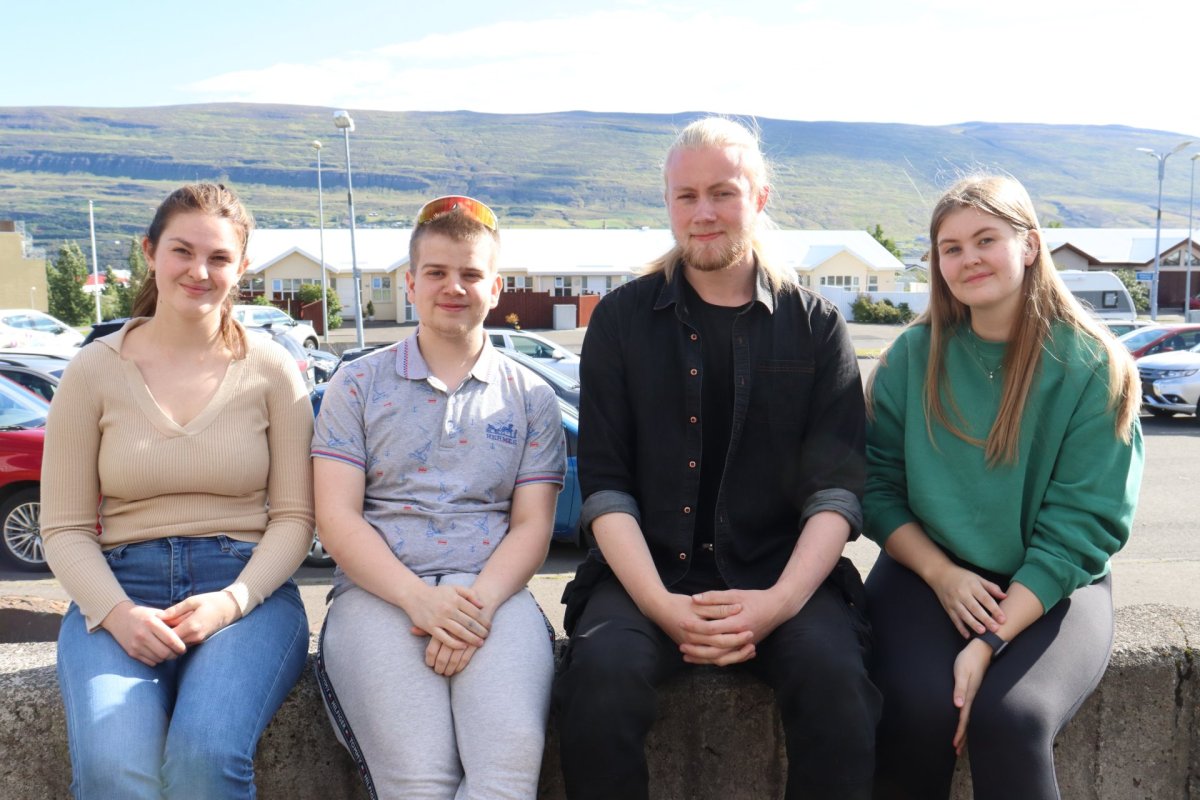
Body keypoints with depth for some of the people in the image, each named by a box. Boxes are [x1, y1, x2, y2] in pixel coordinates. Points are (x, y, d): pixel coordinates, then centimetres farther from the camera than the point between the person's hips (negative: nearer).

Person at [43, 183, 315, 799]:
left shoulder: (271, 370, 5)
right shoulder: (95, 370, 6)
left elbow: (294, 516, 4)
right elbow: (63, 528, 5)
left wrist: (232, 600, -13)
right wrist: (116, 613, -13)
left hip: (247, 591, 0)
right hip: (117, 590, 1)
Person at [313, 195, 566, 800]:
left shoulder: (530, 397, 15)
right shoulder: (359, 385, 12)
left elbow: (532, 525, 7)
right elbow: (336, 517, 2)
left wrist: (480, 602, -13)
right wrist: (420, 598, -14)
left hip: (493, 595, 1)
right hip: (380, 594, -1)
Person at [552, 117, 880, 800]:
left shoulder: (815, 325, 8)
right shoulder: (622, 319, 8)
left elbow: (836, 489, 0)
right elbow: (605, 486, 1)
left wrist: (779, 602, -16)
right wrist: (662, 605, -14)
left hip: (783, 572, 0)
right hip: (647, 569, 0)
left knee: (834, 674, -28)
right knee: (602, 670, -29)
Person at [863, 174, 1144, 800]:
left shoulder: (1093, 366, -7)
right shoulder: (913, 356, 0)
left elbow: (1080, 524, -10)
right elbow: (878, 487, 2)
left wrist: (991, 641, -19)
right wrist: (941, 574, -14)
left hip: (1049, 587, -1)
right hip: (926, 571, 2)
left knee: (1010, 717, -29)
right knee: (919, 704, -26)